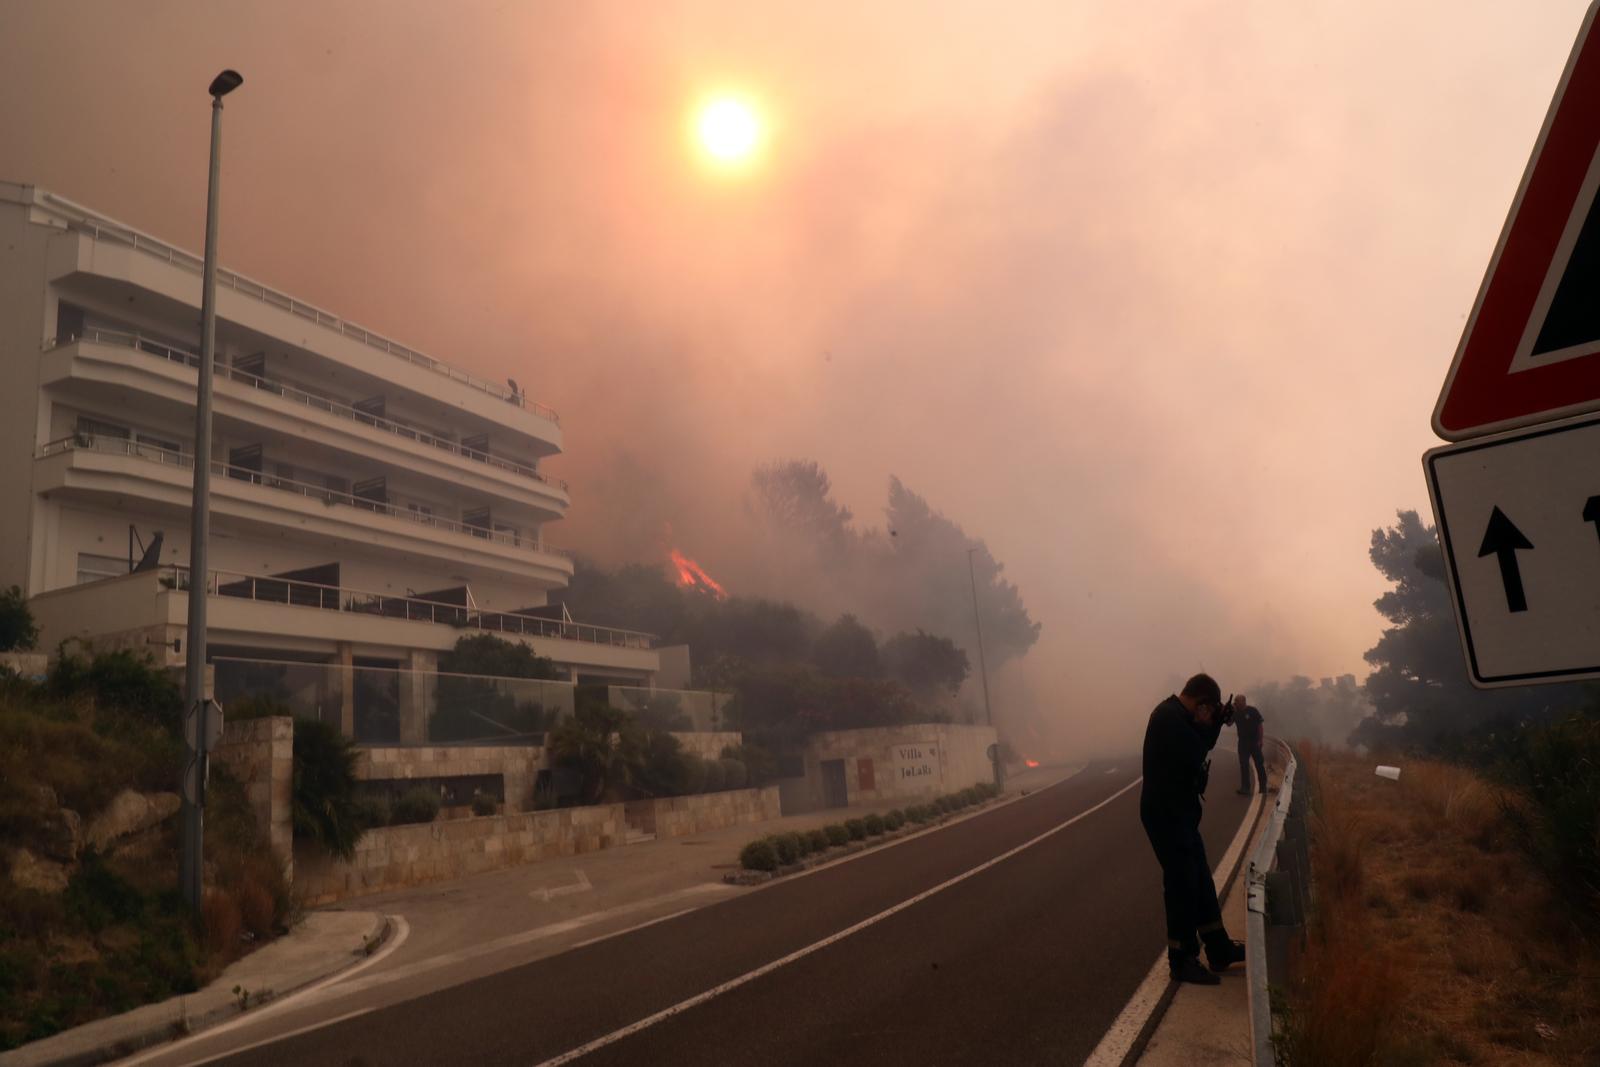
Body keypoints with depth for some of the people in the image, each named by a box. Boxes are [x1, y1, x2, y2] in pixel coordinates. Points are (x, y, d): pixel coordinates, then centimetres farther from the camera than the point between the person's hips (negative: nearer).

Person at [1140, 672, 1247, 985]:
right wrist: (1205, 723, -10)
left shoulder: (1176, 714, 12)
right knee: (1182, 884, -1)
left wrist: (1216, 719, 2)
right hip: (1166, 814, -10)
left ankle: (1219, 950, 30)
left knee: (1200, 879, 18)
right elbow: (1194, 755, -27)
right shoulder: (1169, 717, -21)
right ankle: (1182, 961, 11)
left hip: (1178, 812, 10)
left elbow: (1203, 744, 16)